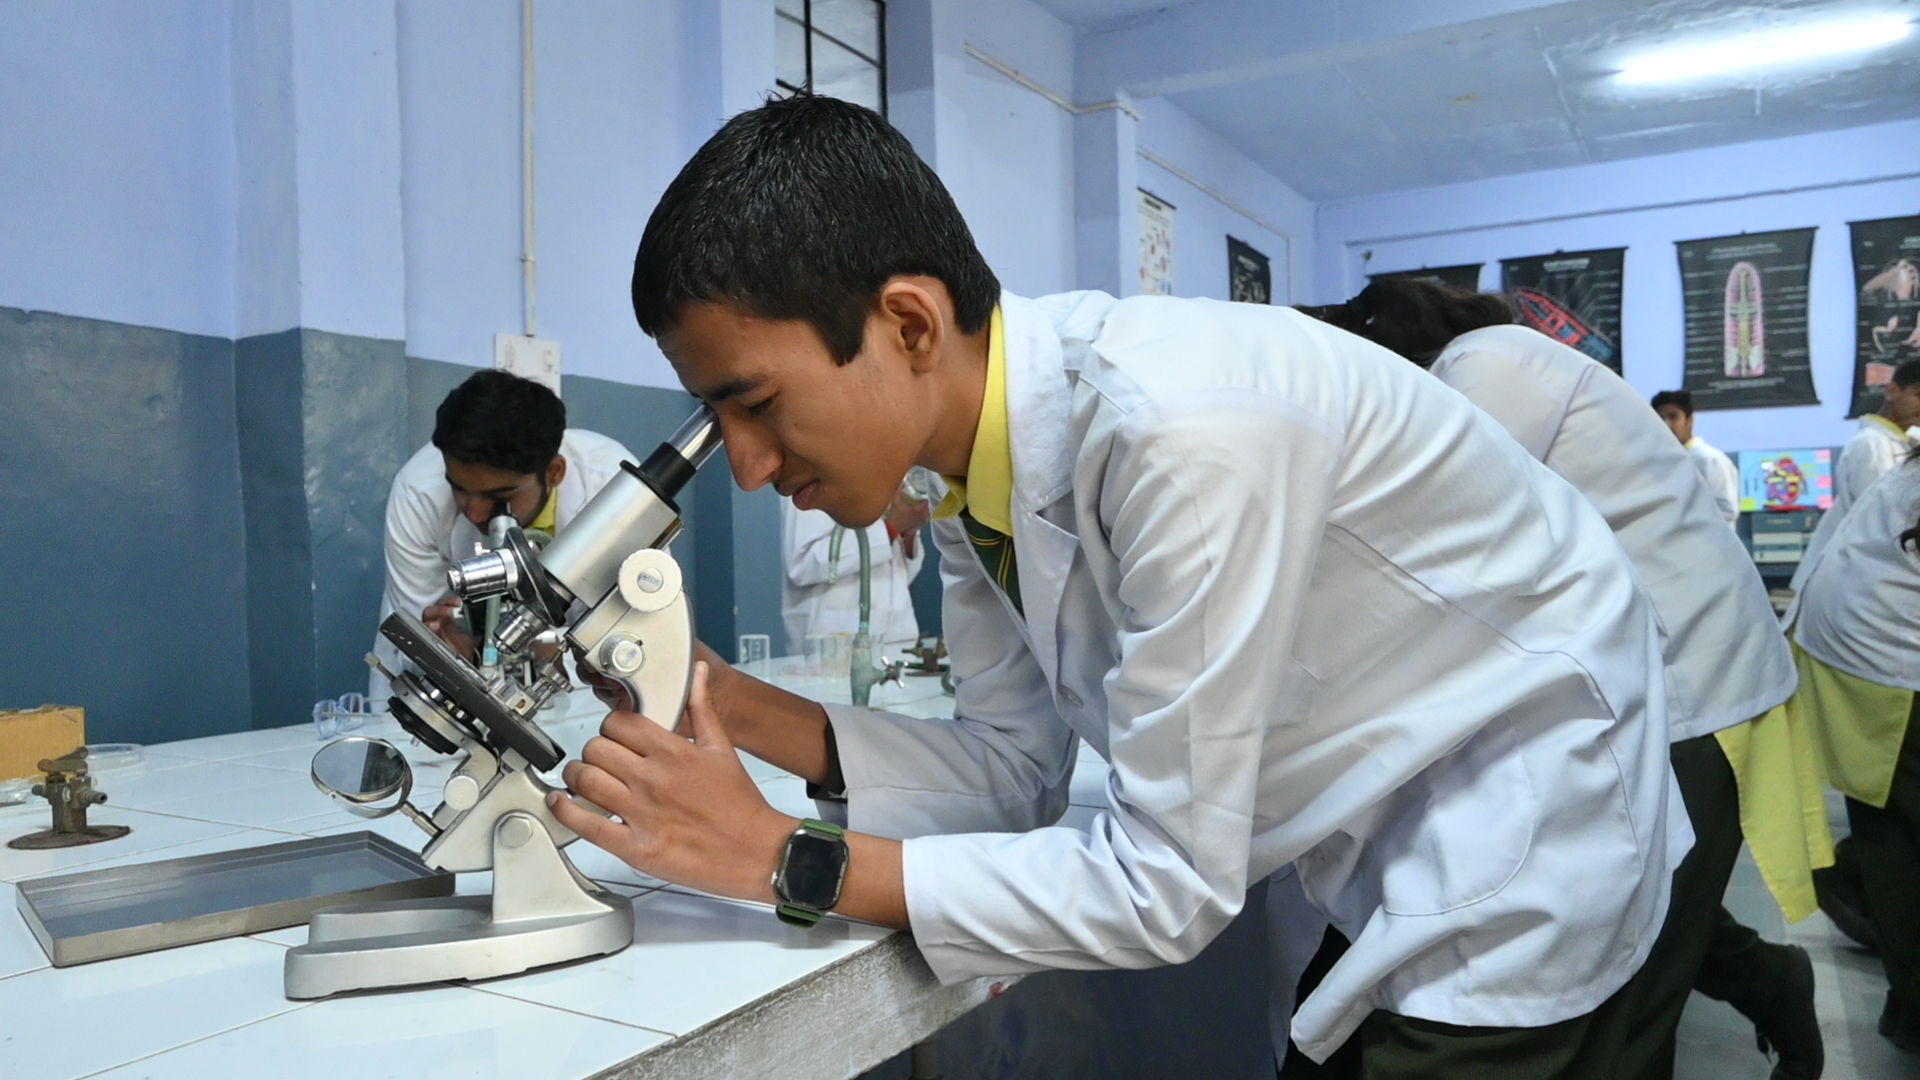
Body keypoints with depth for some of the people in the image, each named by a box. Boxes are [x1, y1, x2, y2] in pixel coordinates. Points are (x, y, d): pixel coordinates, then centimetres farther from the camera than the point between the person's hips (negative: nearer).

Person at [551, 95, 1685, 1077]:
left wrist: (784, 860, -26)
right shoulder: (972, 453, -9)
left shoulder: (1185, 427, -34)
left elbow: (1169, 885, -28)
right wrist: (740, 708, -13)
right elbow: (1013, 767, -1)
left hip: (1519, 815, -6)